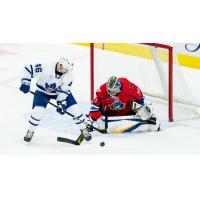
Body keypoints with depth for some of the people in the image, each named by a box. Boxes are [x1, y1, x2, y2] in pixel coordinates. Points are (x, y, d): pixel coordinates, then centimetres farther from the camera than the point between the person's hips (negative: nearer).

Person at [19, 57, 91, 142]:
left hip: (60, 91, 2)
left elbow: (64, 90, -19)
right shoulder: (46, 68, -36)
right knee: (38, 110, -17)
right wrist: (25, 83, -38)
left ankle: (84, 129, 18)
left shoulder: (69, 75, -26)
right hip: (43, 90, -2)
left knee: (74, 109, -5)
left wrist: (61, 104, -24)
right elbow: (28, 69, -30)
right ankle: (30, 131, 8)